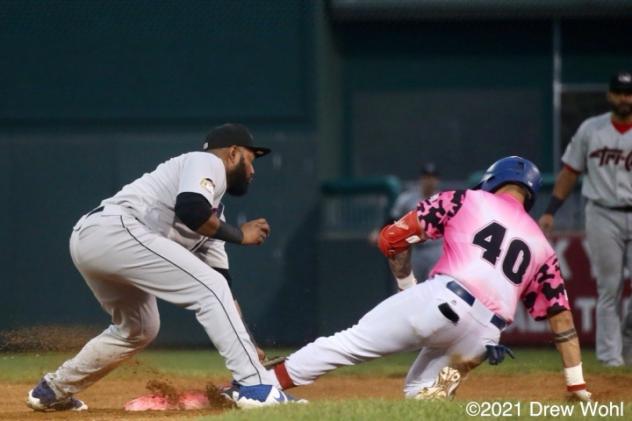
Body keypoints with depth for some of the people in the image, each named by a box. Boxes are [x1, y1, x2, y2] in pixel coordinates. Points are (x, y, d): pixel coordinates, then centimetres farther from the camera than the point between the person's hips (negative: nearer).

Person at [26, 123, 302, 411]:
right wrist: (240, 235, -4)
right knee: (210, 288, -12)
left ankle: (53, 390, 39)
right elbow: (189, 209, -18)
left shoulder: (212, 208, 30)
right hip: (115, 229, -10)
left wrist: (244, 343, 24)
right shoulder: (207, 163, 3)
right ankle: (256, 387, -17)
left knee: (139, 329, 28)